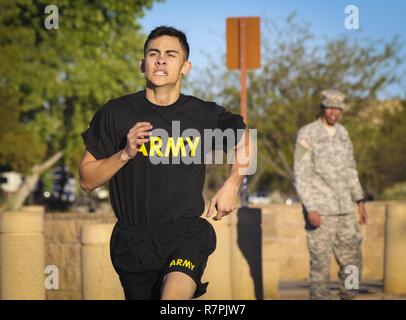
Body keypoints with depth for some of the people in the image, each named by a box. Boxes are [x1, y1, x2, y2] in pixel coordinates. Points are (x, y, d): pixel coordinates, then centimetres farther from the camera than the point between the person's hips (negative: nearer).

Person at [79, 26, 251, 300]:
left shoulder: (205, 115, 0)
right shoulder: (115, 113, -2)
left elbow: (242, 139, 21)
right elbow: (87, 180, 0)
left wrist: (232, 185, 7)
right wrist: (125, 154, -15)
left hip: (186, 235, -2)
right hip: (132, 239, 2)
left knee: (174, 295, -30)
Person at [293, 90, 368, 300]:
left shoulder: (342, 132, 11)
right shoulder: (307, 134, -10)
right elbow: (301, 175, -14)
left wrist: (360, 202, 14)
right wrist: (310, 209, -22)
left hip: (343, 211, 6)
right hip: (319, 211, -6)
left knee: (352, 263, 7)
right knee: (320, 265, -2)